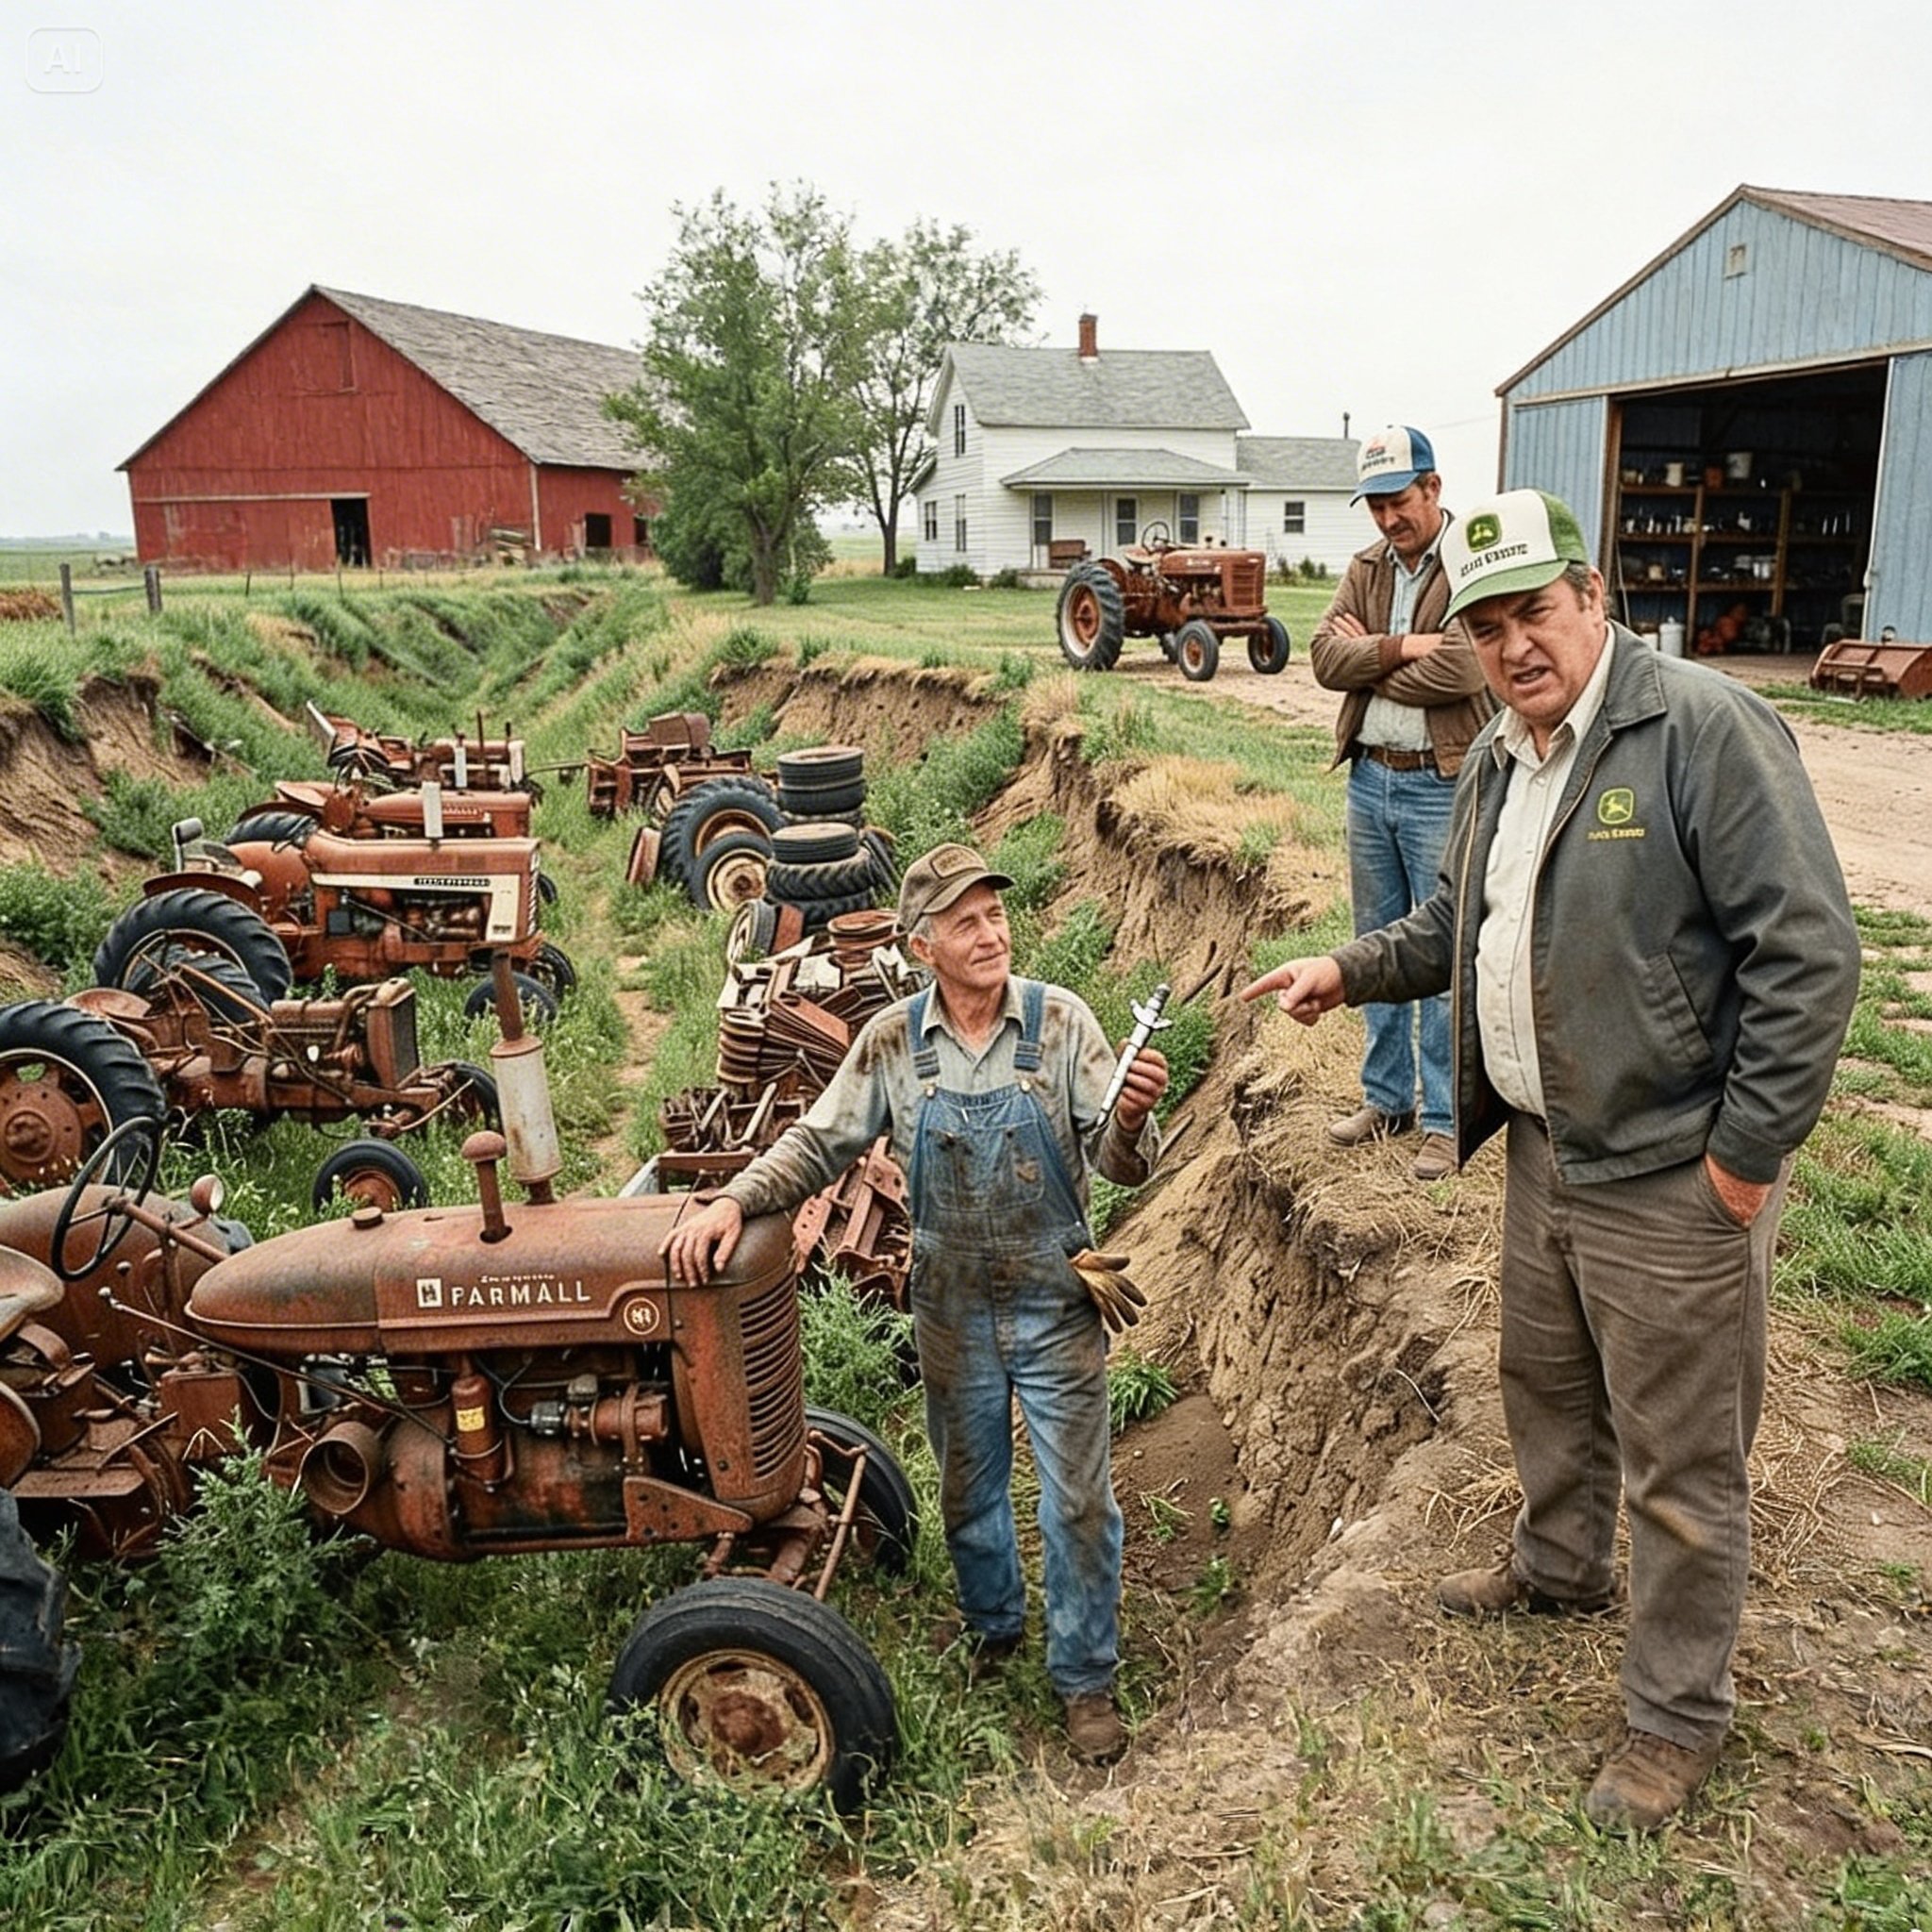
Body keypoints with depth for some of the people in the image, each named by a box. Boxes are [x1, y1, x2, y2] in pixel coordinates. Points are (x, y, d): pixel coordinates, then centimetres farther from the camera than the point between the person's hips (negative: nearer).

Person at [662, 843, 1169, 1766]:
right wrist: (732, 1201, -15)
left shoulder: (1060, 1022, -13)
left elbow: (1120, 1166, -15)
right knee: (969, 1490, 21)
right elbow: (819, 1144, 0)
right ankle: (992, 1629, 48)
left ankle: (1085, 1677, 29)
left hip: (1054, 1303, -2)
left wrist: (1130, 1118, -38)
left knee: (1077, 1501, 8)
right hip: (952, 1308, 2)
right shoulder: (891, 1042, -8)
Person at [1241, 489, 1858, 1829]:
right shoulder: (1497, 763, 8)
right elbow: (1459, 925, 21)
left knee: (1678, 1464, 8)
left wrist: (1748, 1151, -20)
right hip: (1545, 1152, 8)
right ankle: (1560, 1567, 54)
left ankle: (1680, 1717, 29)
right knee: (1546, 1386, 27)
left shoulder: (1705, 729, -20)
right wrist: (1351, 970, 6)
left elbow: (1808, 951, -22)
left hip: (1673, 1180, -8)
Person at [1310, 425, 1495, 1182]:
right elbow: (1325, 656, -2)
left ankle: (1444, 1119, 11)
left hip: (1443, 786, -6)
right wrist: (1399, 648, -18)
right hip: (1369, 779, 6)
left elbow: (1460, 671, -22)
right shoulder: (1365, 569, 10)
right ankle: (1385, 1097, 27)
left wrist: (1366, 657, -9)